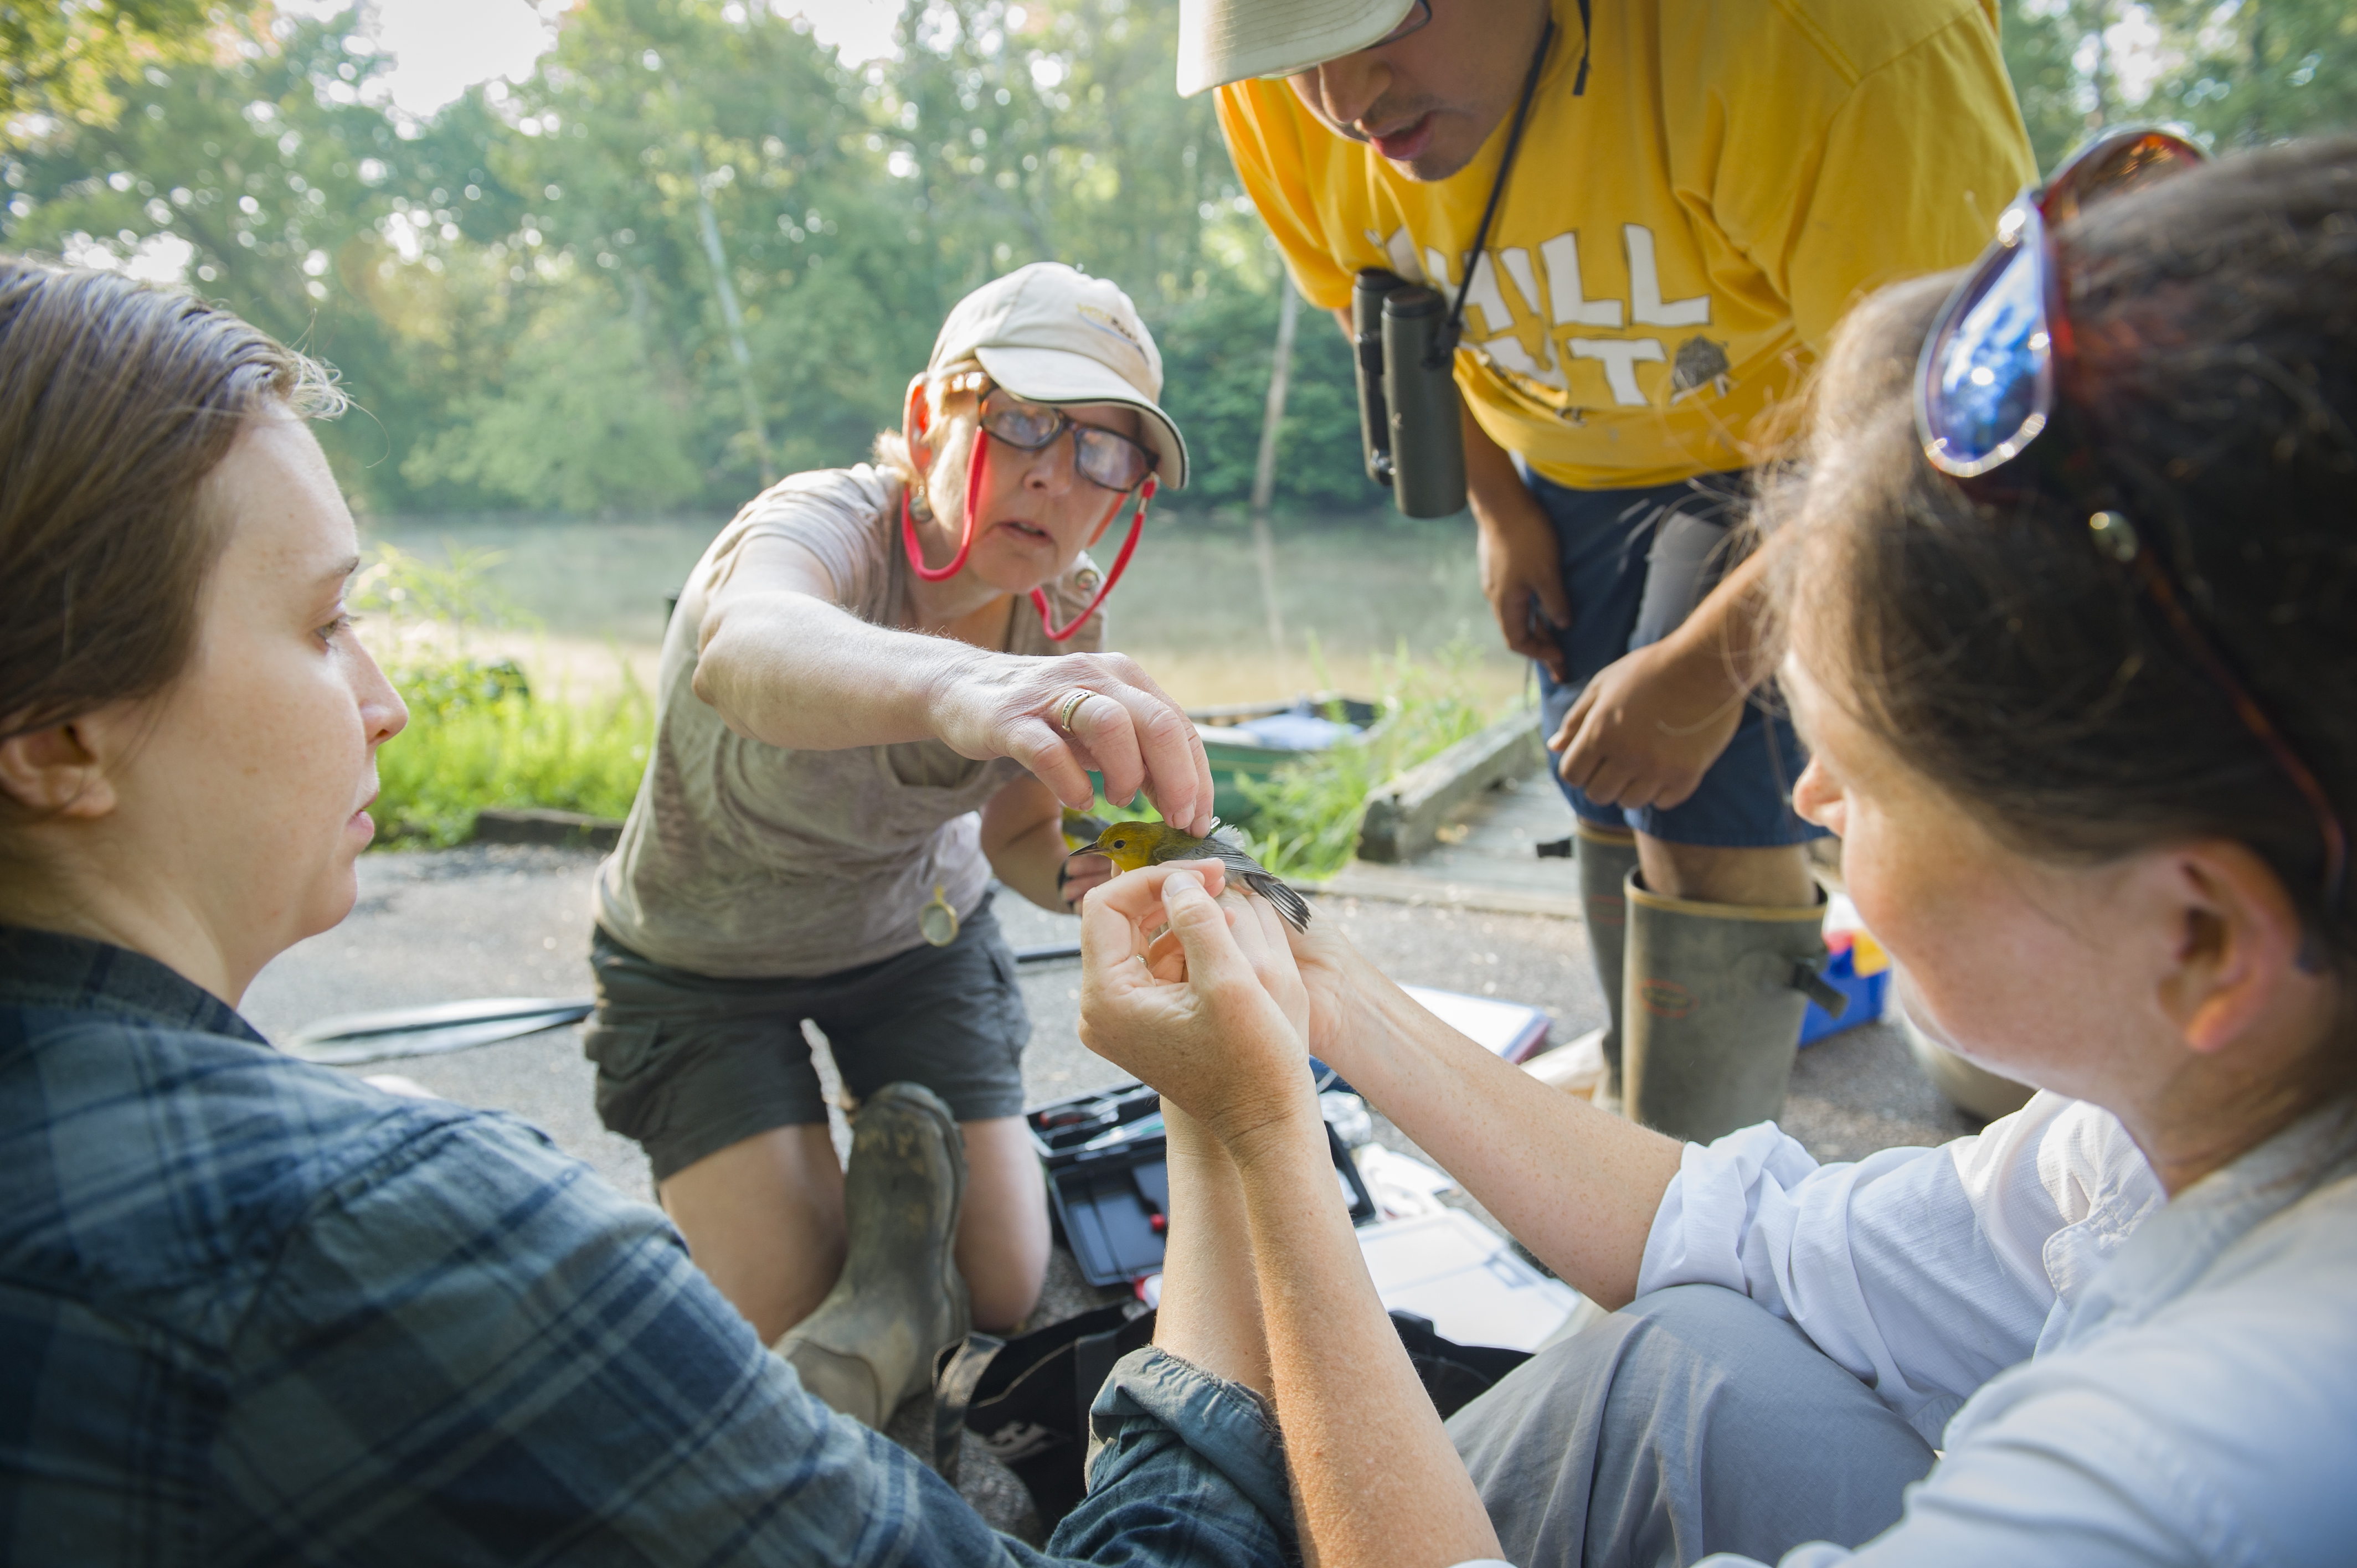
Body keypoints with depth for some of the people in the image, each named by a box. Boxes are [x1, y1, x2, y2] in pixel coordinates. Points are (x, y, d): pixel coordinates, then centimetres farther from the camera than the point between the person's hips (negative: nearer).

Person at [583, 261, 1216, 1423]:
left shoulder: (1067, 612, -17)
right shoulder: (830, 525, -35)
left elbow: (1013, 832, -5)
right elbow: (744, 650, -61)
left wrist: (1083, 870, -30)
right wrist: (954, 685, -84)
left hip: (916, 936, 4)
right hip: (703, 968, -4)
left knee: (1003, 1295, 3)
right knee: (797, 1330, -9)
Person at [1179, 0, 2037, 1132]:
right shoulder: (1276, 98, -21)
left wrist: (1709, 663, -30)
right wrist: (1496, 506, 0)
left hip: (1798, 431, -5)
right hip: (1564, 461, 6)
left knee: (1708, 820, -15)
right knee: (1608, 796, 13)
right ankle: (1638, 1121, 34)